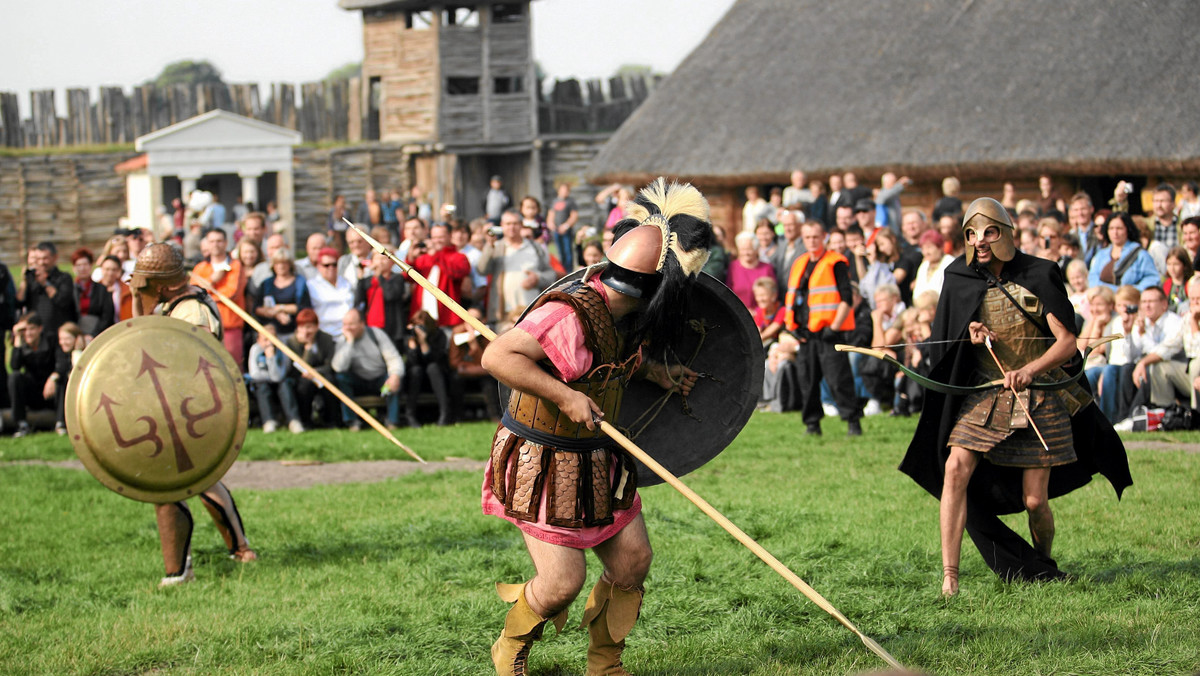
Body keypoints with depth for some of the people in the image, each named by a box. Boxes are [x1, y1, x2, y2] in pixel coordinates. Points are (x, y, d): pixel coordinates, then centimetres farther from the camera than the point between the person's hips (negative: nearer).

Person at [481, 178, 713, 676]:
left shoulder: (623, 314, 1)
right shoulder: (572, 315, -28)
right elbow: (497, 356, -34)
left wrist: (657, 373, 10)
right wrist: (566, 396, -34)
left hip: (596, 459, 9)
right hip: (543, 461, -9)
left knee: (633, 561, 7)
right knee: (563, 581, -8)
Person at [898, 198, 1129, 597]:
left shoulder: (1038, 276, -6)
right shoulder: (960, 280, 2)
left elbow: (1067, 342, -9)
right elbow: (945, 344, 13)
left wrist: (1030, 369, -25)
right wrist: (972, 337, -9)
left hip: (1039, 397, -2)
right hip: (984, 395, 2)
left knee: (1034, 501, -1)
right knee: (955, 468, -21)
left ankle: (1044, 570, 29)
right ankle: (949, 575, -20)